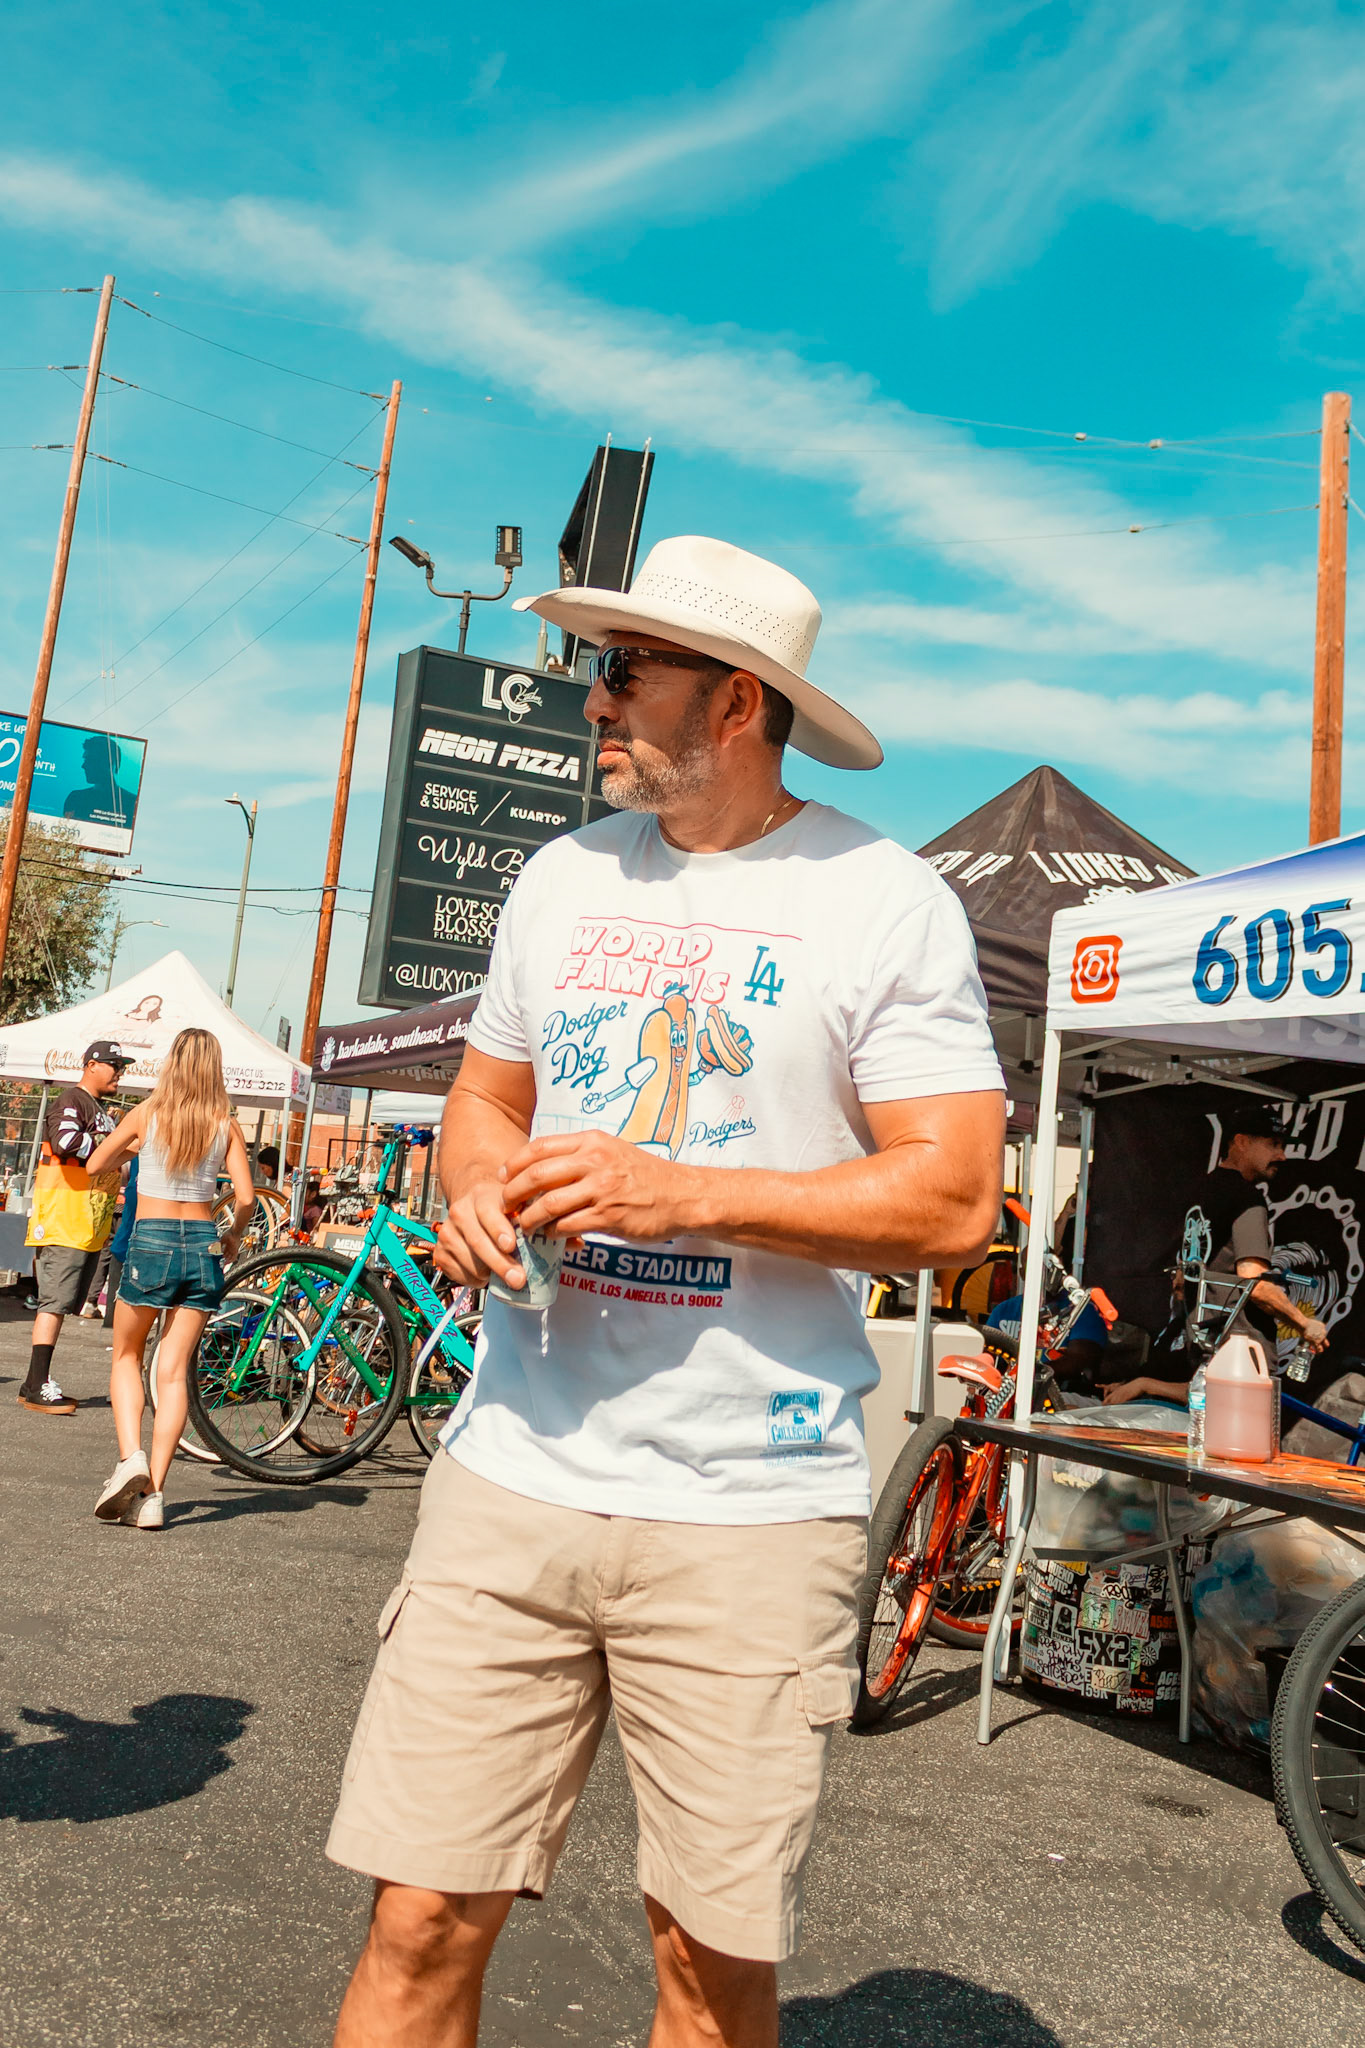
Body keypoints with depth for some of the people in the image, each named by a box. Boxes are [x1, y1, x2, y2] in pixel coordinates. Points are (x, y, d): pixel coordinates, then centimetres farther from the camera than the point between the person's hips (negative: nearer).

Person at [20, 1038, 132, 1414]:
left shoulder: (99, 1110, 21)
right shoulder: (70, 1102, -10)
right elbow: (65, 1143, -29)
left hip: (89, 1228, 9)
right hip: (62, 1225, -9)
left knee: (59, 1305, 10)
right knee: (54, 1303, -10)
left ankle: (38, 1383, 14)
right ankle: (37, 1386, -9)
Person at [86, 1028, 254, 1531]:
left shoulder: (147, 1114, -2)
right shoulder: (225, 1125, 1)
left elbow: (95, 1164, 10)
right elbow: (246, 1196, -2)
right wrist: (234, 1235, 16)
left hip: (150, 1242, -2)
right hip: (203, 1245, 2)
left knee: (126, 1358, 17)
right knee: (173, 1372, 5)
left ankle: (130, 1456, -3)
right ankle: (152, 1495, 3)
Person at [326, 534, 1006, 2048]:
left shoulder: (884, 900, -5)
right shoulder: (564, 876, 11)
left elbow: (954, 1201, -9)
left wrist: (679, 1194, -18)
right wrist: (476, 1193, -3)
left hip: (748, 1508, -3)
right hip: (515, 1470, 4)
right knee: (422, 1921, 7)